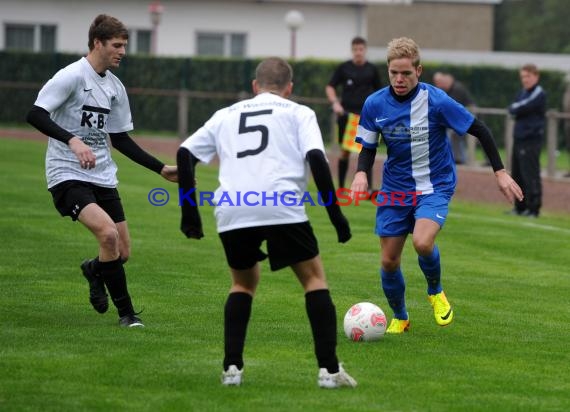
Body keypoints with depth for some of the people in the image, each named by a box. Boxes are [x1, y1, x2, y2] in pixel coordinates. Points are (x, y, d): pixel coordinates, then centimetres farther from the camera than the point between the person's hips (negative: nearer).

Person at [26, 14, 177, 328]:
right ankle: (125, 312, -12)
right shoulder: (72, 76, -12)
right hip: (67, 175, -7)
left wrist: (161, 169, 16)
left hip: (102, 176, 7)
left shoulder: (115, 87, 11)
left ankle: (94, 270, 40)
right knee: (108, 232, -26)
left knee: (122, 251, 3)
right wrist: (72, 140, -33)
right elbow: (35, 115, -20)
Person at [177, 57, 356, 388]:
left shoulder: (226, 115, 27)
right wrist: (336, 214, 3)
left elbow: (185, 154, 18)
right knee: (315, 278, 14)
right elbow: (316, 157, 1)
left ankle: (232, 367, 12)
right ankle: (329, 369, 3)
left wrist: (189, 212, 23)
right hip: (283, 208, -3)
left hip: (231, 212, 3)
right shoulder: (299, 113, 17)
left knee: (244, 283, 26)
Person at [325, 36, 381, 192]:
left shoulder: (372, 69, 6)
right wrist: (335, 103, -13)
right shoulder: (343, 68, 2)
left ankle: (368, 188, -9)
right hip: (347, 113, 0)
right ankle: (341, 187, 14)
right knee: (345, 150, 4)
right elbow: (330, 87, 4)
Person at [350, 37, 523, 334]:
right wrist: (361, 173, -15)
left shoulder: (436, 101, -17)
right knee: (389, 261, 1)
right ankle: (399, 318, 27)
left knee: (422, 242, -28)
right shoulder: (375, 104, -8)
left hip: (435, 186, -3)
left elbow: (479, 130, -8)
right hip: (395, 189, 3)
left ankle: (436, 292, 4)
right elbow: (368, 146, 6)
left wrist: (500, 172, -7)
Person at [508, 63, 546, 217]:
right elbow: (512, 109, 11)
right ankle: (520, 207, 19)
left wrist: (515, 108, 1)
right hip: (518, 138, 9)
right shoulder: (522, 93, 16)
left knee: (530, 175, -10)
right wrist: (516, 108, -7)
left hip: (532, 139, -9)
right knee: (517, 174, 12)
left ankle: (534, 209, -10)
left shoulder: (539, 94, -10)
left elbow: (522, 108, -16)